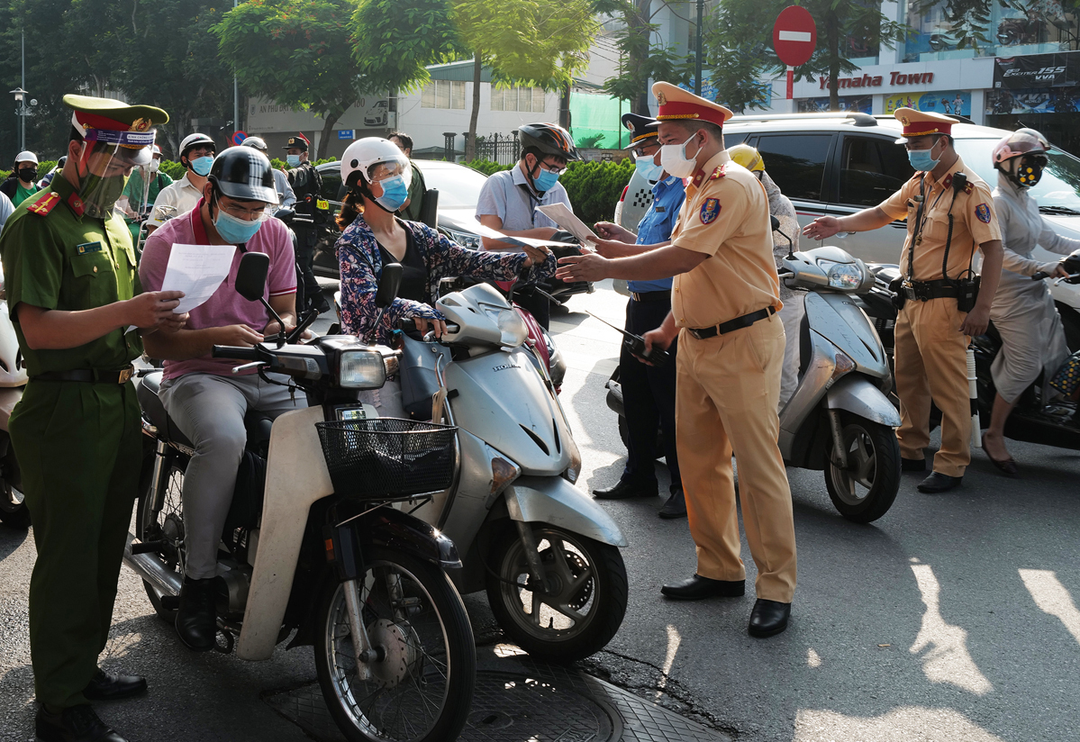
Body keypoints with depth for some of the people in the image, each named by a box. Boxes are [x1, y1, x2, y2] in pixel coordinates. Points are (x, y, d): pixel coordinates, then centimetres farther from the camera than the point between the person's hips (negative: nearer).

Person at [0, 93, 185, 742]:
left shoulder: (115, 224, 18)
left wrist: (157, 321, 8)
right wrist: (128, 312, -27)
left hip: (119, 402, 9)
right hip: (66, 412, -9)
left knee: (106, 548, 17)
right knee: (69, 559, -4)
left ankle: (84, 668, 32)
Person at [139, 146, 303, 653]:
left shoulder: (275, 235, 6)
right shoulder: (167, 243, -7)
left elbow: (286, 311, 10)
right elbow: (156, 342, -11)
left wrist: (280, 328, -16)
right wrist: (218, 337, -28)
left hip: (267, 372, 5)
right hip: (198, 374, -4)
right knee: (224, 438, -37)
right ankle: (198, 579, -22)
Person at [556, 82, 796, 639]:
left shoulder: (732, 186, -15)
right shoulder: (697, 188, 17)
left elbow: (684, 257, -24)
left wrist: (607, 269, -20)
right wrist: (669, 327, 20)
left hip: (742, 343, -10)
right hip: (696, 343, 10)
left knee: (758, 466, -6)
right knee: (698, 461, 11)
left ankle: (777, 588, 1)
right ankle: (720, 570, 22)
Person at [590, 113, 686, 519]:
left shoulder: (687, 191, -13)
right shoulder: (661, 191, 19)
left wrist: (622, 252, -29)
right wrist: (624, 235, 10)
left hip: (668, 307, -10)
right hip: (643, 304, 10)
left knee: (671, 398, -6)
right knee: (635, 390, 15)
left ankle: (686, 487, 3)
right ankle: (639, 474, 28)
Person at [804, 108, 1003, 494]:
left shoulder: (971, 190, -13)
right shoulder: (920, 183, 13)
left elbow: (993, 249, -16)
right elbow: (882, 213, 24)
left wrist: (982, 307, -20)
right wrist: (840, 224, 8)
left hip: (942, 305, -9)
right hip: (909, 300, 9)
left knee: (948, 388, -4)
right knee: (908, 381, 16)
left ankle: (951, 465, 4)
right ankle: (910, 450, 29)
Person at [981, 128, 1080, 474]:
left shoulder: (1028, 203, 17)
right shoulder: (997, 202, -12)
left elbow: (1052, 240, 22)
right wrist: (1041, 268, -31)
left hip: (1035, 291, 9)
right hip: (1009, 294, -9)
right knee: (1024, 366, -10)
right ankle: (994, 436, 0)